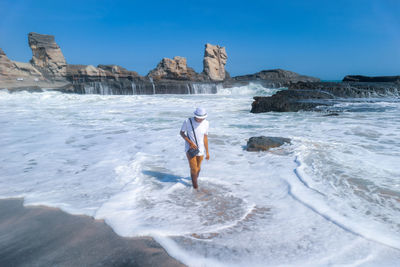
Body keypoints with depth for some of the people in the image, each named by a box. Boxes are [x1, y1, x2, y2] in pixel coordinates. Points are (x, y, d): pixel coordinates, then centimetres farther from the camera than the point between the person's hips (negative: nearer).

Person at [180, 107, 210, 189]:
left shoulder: (206, 123, -9)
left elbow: (205, 137, 0)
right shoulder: (187, 121, -18)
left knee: (198, 168, 18)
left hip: (200, 150, 3)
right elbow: (181, 133, -5)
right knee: (194, 168, -8)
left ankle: (195, 178, 48)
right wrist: (190, 142, -18)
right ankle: (195, 184, 17)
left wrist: (207, 152, 4)